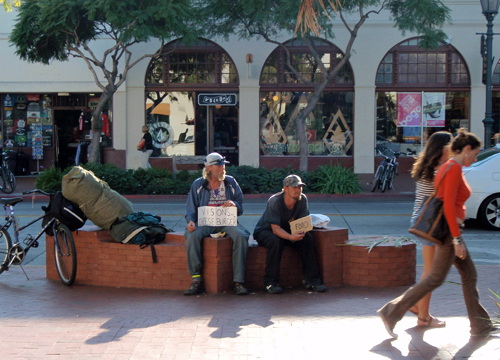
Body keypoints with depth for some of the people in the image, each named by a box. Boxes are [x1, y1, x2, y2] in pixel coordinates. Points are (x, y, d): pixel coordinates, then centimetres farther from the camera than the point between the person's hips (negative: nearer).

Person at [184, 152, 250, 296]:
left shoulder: (231, 182, 15)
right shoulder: (198, 185, 12)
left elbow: (241, 205, 15)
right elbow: (191, 208, 9)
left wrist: (234, 204, -8)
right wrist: (190, 221, -12)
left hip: (227, 222, 1)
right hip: (204, 223, -1)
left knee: (241, 235, -32)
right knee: (192, 236, -33)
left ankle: (238, 281, -28)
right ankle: (196, 280, -28)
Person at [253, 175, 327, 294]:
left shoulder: (302, 199, -13)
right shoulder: (275, 201, -29)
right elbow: (275, 229, -33)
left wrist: (301, 231, -36)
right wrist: (291, 237, -51)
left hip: (287, 230, 5)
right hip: (265, 231, -5)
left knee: (307, 238, -20)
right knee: (275, 241, -37)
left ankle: (311, 280, -15)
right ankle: (271, 283, -29)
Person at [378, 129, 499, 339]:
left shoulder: (448, 167, 13)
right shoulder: (454, 168, -17)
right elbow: (449, 205, -23)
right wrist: (457, 239, -23)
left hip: (448, 229, 10)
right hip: (449, 229, -10)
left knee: (469, 274, 12)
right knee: (436, 279, -5)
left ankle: (480, 326, 17)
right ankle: (391, 313, -3)